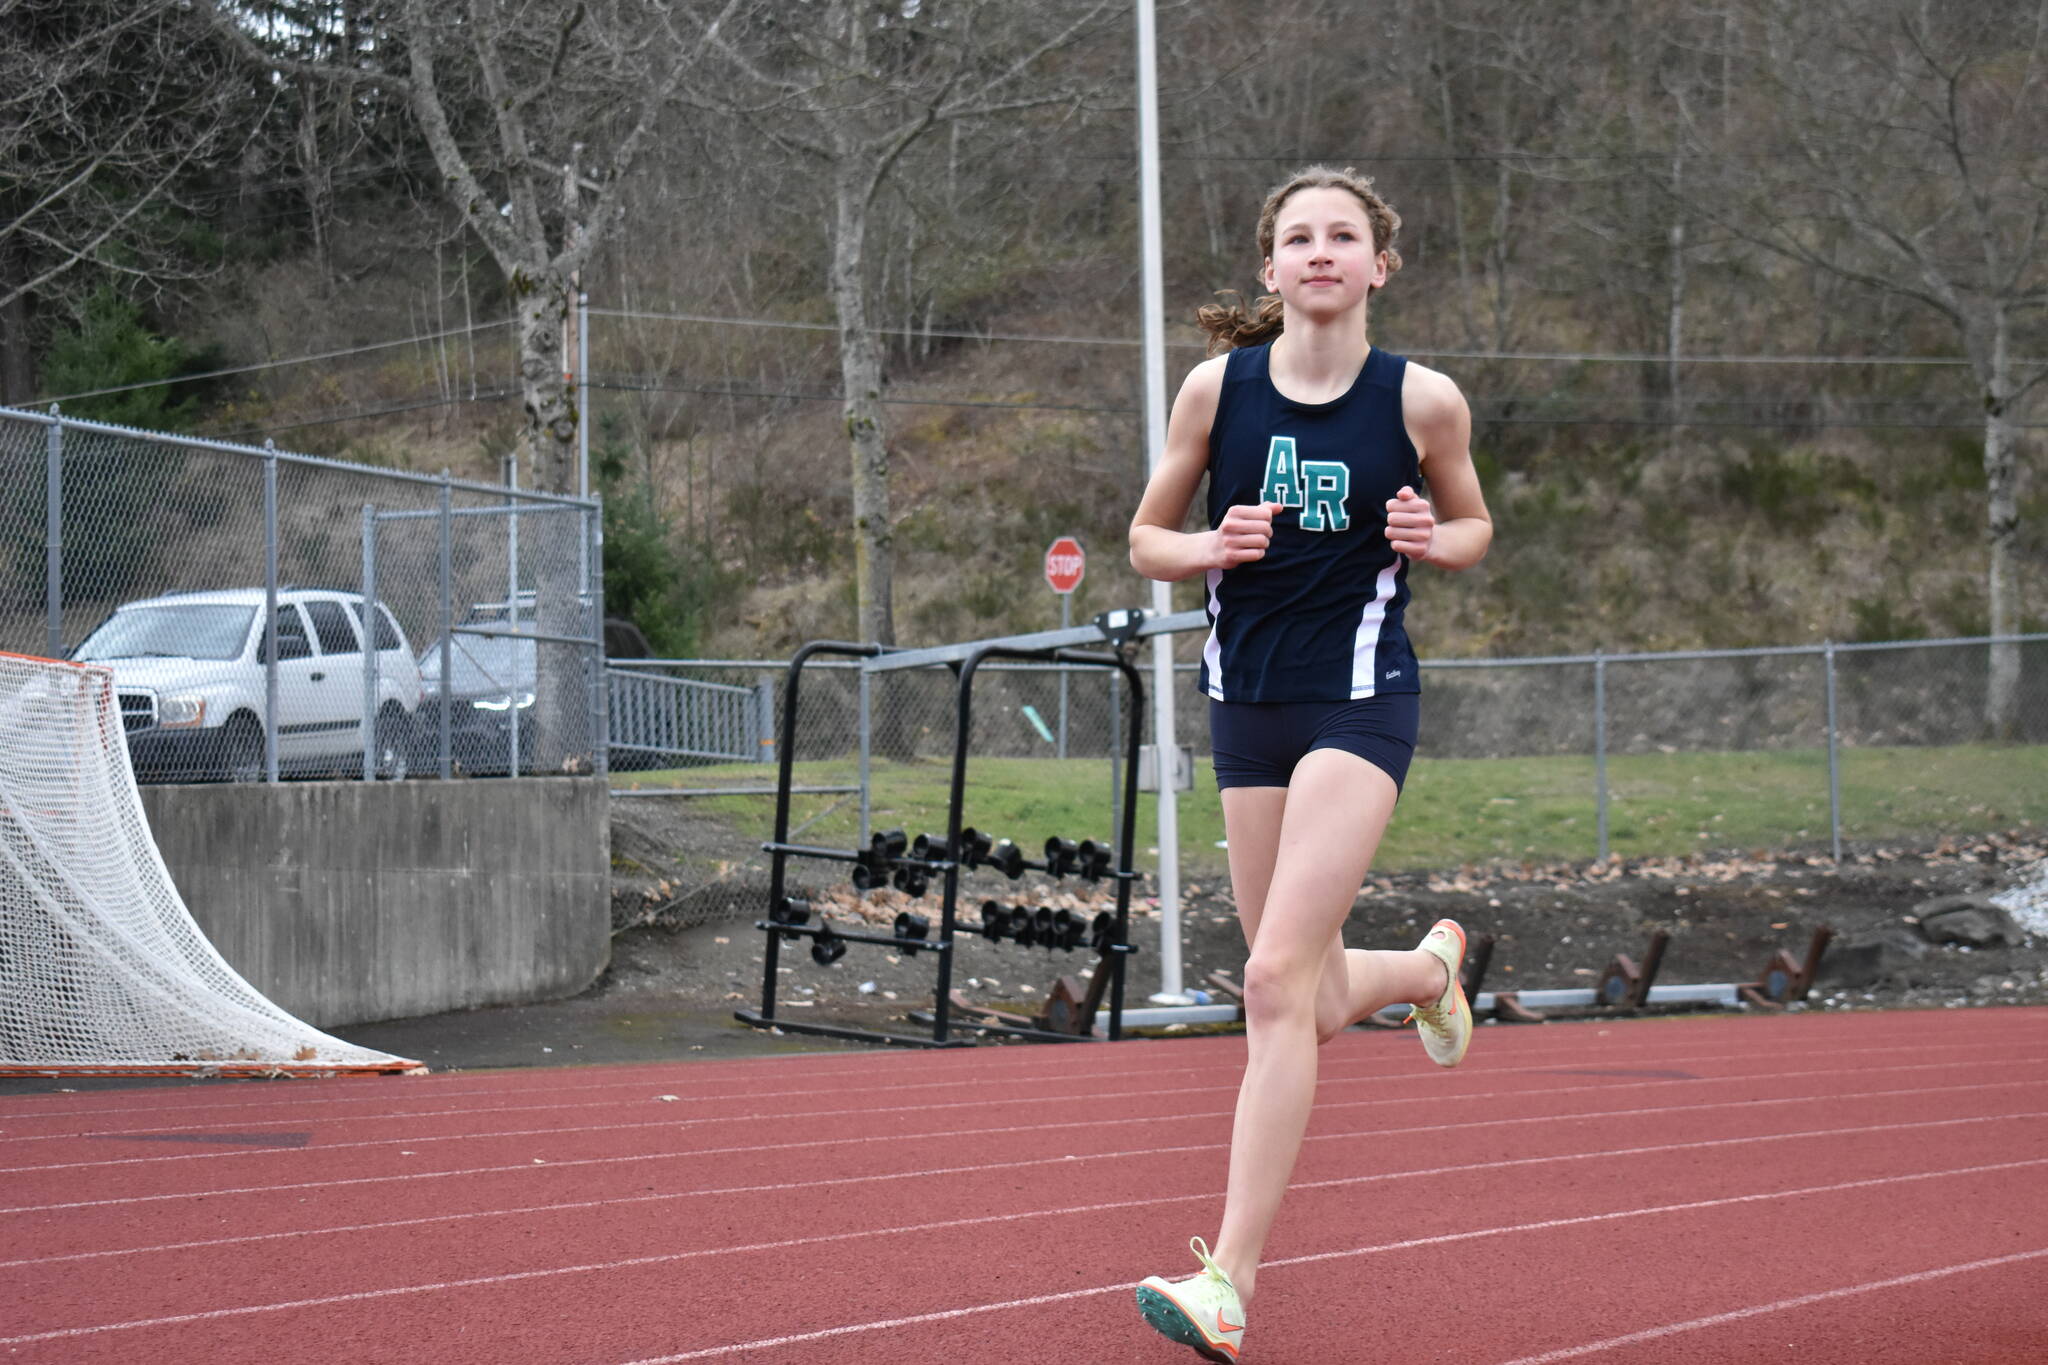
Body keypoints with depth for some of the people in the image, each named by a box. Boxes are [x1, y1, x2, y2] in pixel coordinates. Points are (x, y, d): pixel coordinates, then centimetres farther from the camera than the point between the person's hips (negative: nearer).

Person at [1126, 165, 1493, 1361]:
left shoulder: (1424, 401, -5)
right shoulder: (1218, 388, -2)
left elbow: (1475, 525, 12)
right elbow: (1148, 540, 8)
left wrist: (1431, 538, -11)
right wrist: (1215, 545, -14)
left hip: (1361, 700, -3)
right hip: (1249, 701, 4)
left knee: (1278, 979, -16)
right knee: (1319, 1007, 10)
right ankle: (1431, 966, 48)